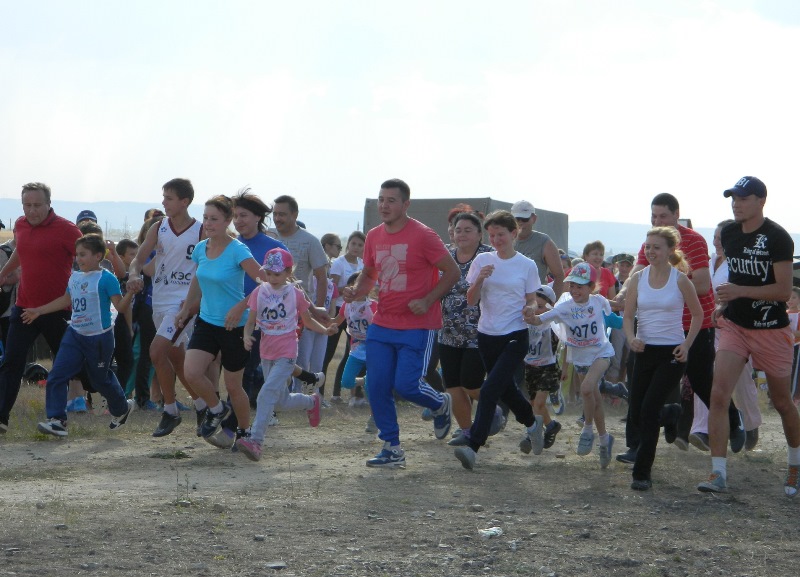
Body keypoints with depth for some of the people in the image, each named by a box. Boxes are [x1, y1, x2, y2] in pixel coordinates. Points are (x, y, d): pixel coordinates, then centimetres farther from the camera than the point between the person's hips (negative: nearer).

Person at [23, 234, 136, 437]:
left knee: (100, 379, 10)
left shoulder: (106, 279, -13)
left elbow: (120, 306, -16)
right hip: (75, 335, 6)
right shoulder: (74, 277, 8)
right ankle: (57, 419, -7)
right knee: (57, 376, -8)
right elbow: (66, 300, 22)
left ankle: (121, 408, 38)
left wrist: (130, 292, -34)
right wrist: (38, 311, 27)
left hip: (99, 338, -6)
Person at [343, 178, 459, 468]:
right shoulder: (374, 237, 8)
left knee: (406, 385, -11)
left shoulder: (422, 235, -11)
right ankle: (392, 449, 11)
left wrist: (427, 301, -16)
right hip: (382, 326, 6)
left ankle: (440, 404, 23)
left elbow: (452, 272, -7)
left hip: (417, 327, -6)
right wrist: (356, 291, -1)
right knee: (377, 388, -1)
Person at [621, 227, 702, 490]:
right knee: (636, 416, 5)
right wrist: (631, 338, -15)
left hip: (672, 353, -4)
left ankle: (642, 473, -7)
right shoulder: (638, 278, 2)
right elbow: (628, 316, 6)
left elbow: (698, 315, 5)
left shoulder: (680, 280, -6)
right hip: (645, 351, 4)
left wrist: (686, 345, -7)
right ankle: (670, 418, 41)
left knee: (649, 409, -15)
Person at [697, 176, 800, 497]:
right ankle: (719, 474, -12)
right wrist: (726, 304, 6)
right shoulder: (728, 234, 5)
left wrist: (739, 292, -26)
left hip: (771, 329, -4)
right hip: (734, 326, 5)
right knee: (719, 395, -13)